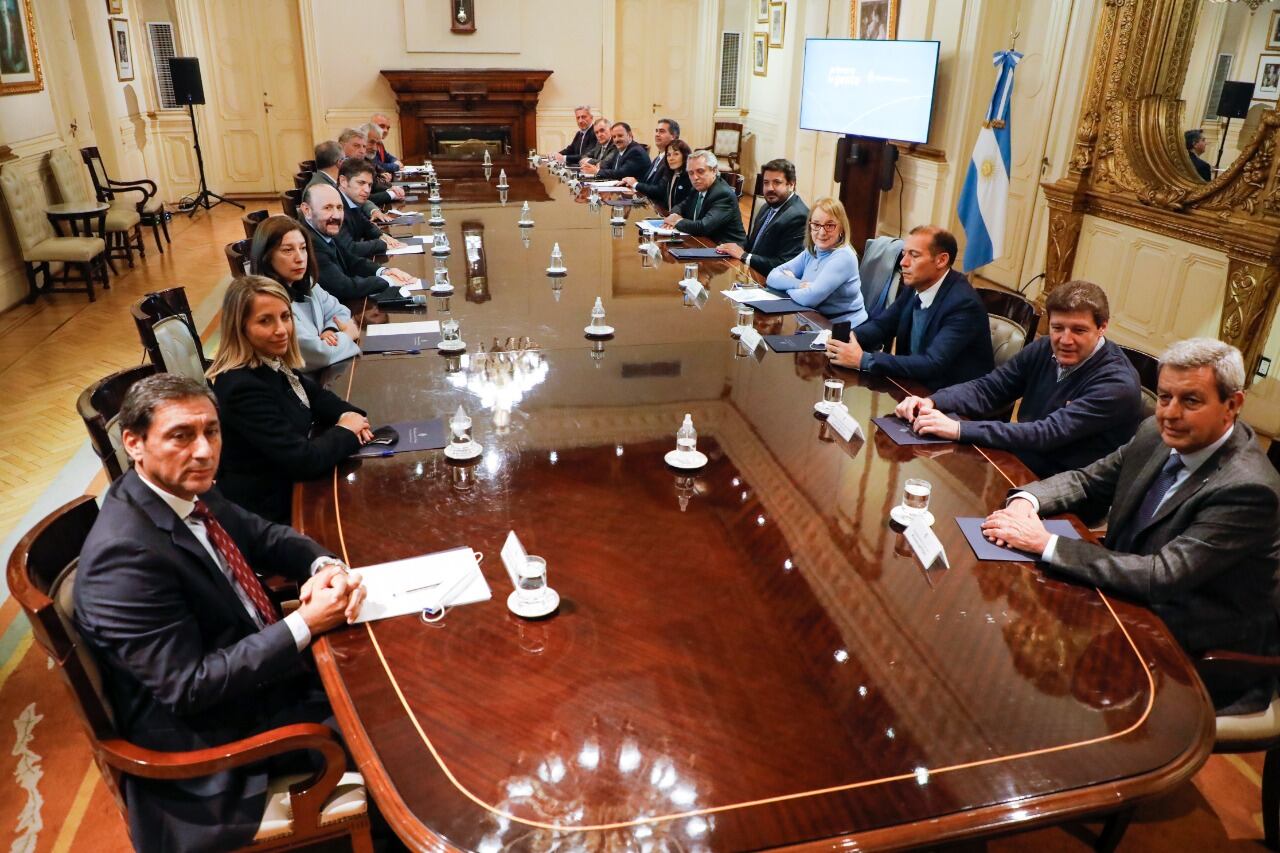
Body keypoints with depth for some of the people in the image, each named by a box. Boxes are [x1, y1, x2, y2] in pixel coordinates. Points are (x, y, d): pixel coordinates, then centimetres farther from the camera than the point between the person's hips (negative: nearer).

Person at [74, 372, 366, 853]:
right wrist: (304, 625, -28)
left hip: (259, 662, 8)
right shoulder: (125, 555, -31)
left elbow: (262, 536, 8)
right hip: (210, 732, -8)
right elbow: (190, 686, -28)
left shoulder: (188, 491, -6)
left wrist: (324, 567, -13)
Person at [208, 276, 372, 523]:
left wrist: (347, 414, -5)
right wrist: (346, 431, -12)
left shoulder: (272, 361, -2)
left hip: (291, 483, 8)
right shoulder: (242, 388, -27)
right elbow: (303, 460, -29)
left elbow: (313, 394, 15)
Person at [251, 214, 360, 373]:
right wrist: (347, 335, -6)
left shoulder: (303, 282, 3)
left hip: (323, 371, 7)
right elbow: (319, 354, -23)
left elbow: (338, 311, 12)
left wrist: (331, 331, -9)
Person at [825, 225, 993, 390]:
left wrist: (863, 359, -33)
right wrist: (850, 337, -16)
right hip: (917, 384, 7)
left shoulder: (964, 304, -23)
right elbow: (882, 325, 7)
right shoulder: (915, 286, -1)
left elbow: (932, 364, -31)